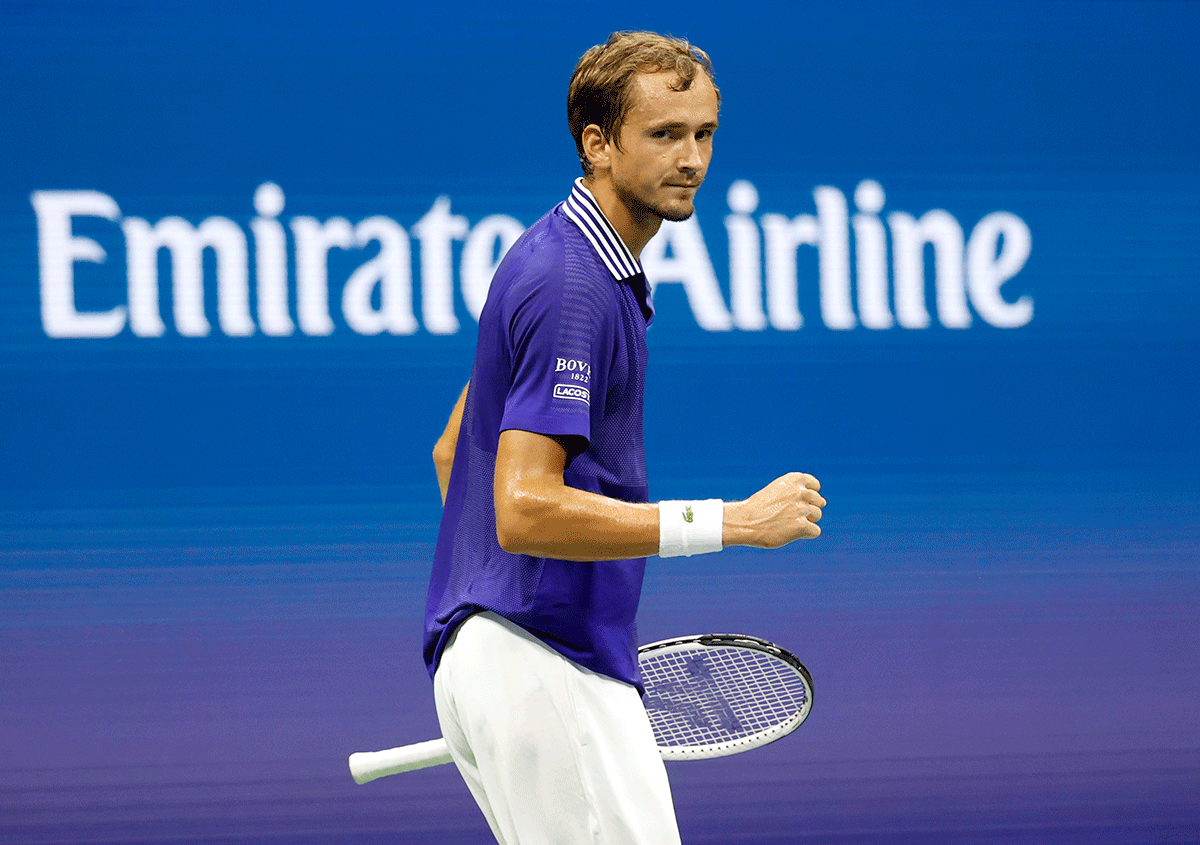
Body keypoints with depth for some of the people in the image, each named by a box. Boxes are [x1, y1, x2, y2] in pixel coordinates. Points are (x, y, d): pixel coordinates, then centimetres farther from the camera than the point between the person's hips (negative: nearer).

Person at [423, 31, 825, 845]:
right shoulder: (573, 284, -16)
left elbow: (453, 449, 25)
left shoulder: (555, 261, 16)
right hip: (541, 665, -10)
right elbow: (524, 510, -25)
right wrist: (733, 522, -23)